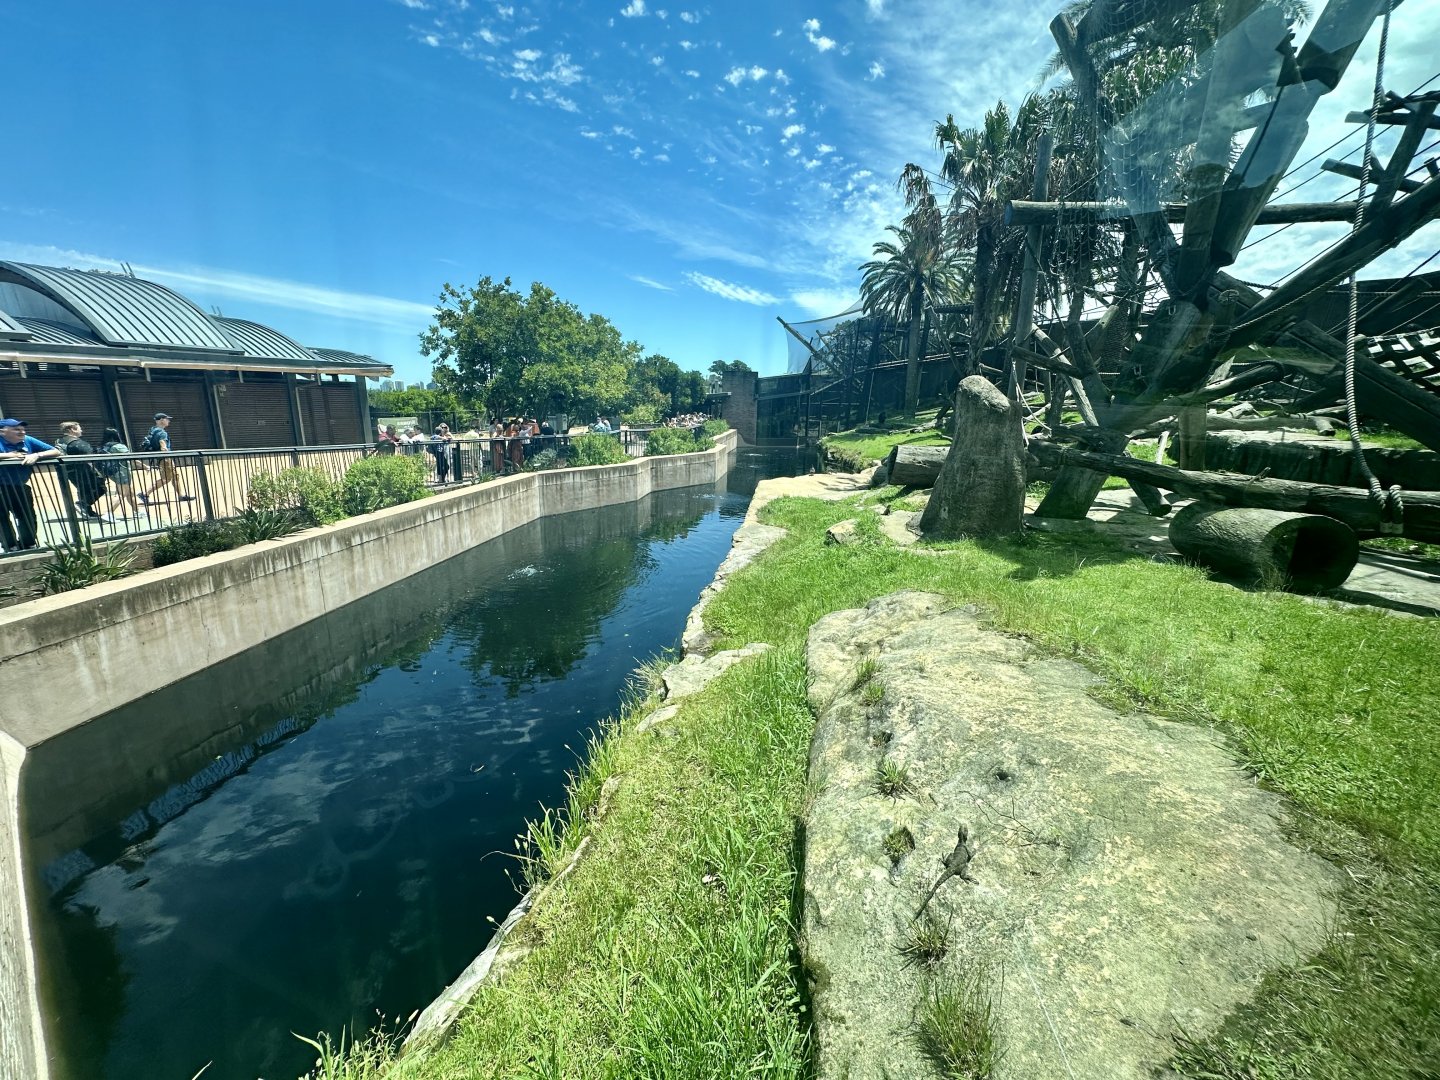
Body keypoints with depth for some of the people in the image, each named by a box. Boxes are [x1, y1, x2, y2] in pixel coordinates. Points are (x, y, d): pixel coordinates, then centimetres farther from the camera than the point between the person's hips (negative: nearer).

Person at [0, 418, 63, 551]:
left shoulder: (28, 440, 0)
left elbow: (56, 452, -2)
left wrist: (36, 455, -20)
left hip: (20, 487, 5)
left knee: (28, 517, 11)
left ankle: (28, 546, 24)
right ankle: (11, 547, 5)